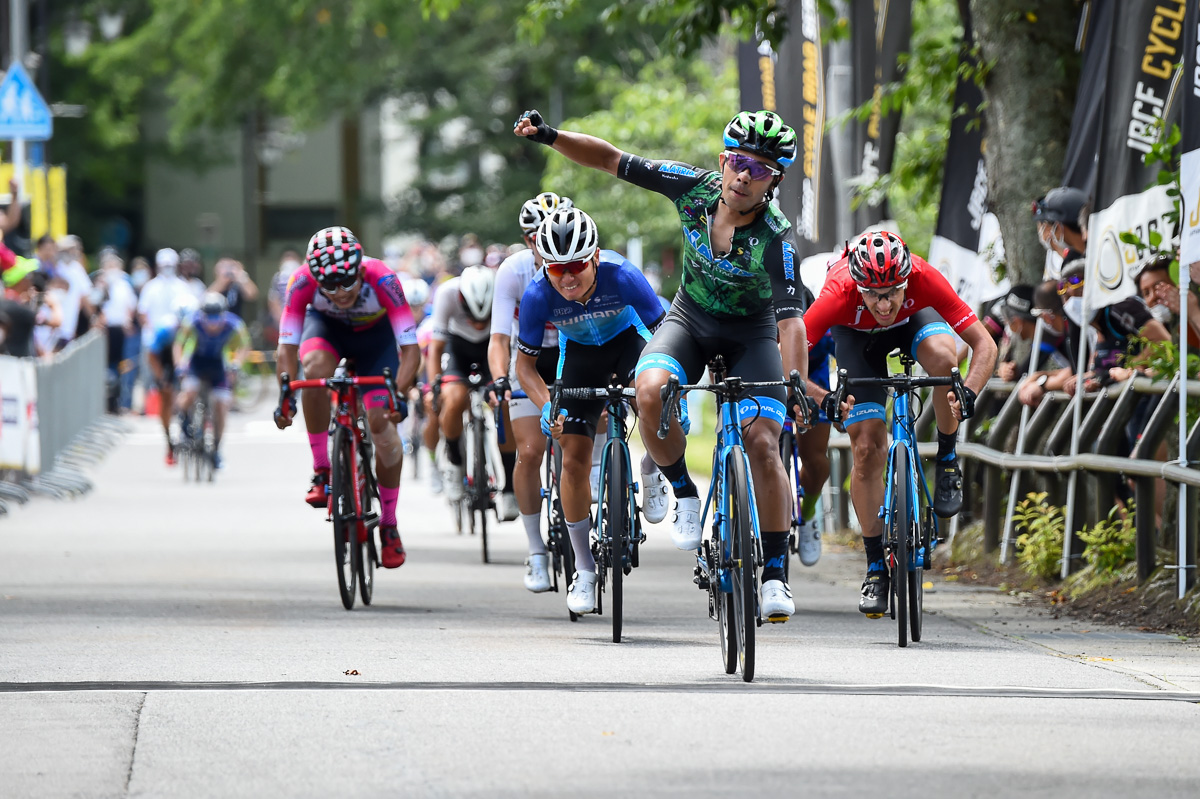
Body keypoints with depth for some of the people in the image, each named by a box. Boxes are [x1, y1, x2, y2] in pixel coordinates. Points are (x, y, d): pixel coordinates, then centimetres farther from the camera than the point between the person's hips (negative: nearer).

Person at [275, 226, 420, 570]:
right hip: (326, 326, 1)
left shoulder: (381, 279, -38)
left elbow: (410, 349, -37)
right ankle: (321, 471, -19)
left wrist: (398, 396, -51)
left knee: (382, 422, -13)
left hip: (375, 334, -1)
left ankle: (389, 526, 3)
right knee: (316, 368, -34)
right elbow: (287, 348, -31)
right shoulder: (303, 281, -34)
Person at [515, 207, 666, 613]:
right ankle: (584, 570, 6)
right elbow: (525, 363, -16)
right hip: (580, 353, 1)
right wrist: (546, 407, -32)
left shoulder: (622, 276, -36)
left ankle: (654, 469, 1)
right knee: (574, 458, -8)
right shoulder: (538, 294, -30)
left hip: (628, 339, -1)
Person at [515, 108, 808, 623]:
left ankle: (775, 574, -4)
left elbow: (790, 320, -36)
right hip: (691, 318, 2)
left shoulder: (775, 238, -30)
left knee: (763, 444, -17)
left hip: (751, 331, -2)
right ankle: (682, 491, -3)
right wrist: (549, 136, -26)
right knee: (651, 392, -29)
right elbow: (610, 160, -13)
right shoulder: (696, 188, -20)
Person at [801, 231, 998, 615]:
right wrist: (824, 398, -51)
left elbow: (984, 344, -32)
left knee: (943, 355, -35)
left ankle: (947, 463, -11)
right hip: (857, 335, 0)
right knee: (868, 450, -11)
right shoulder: (840, 293, -40)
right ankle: (876, 569, 4)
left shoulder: (924, 278, -38)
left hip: (913, 321, 0)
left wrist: (968, 394, -49)